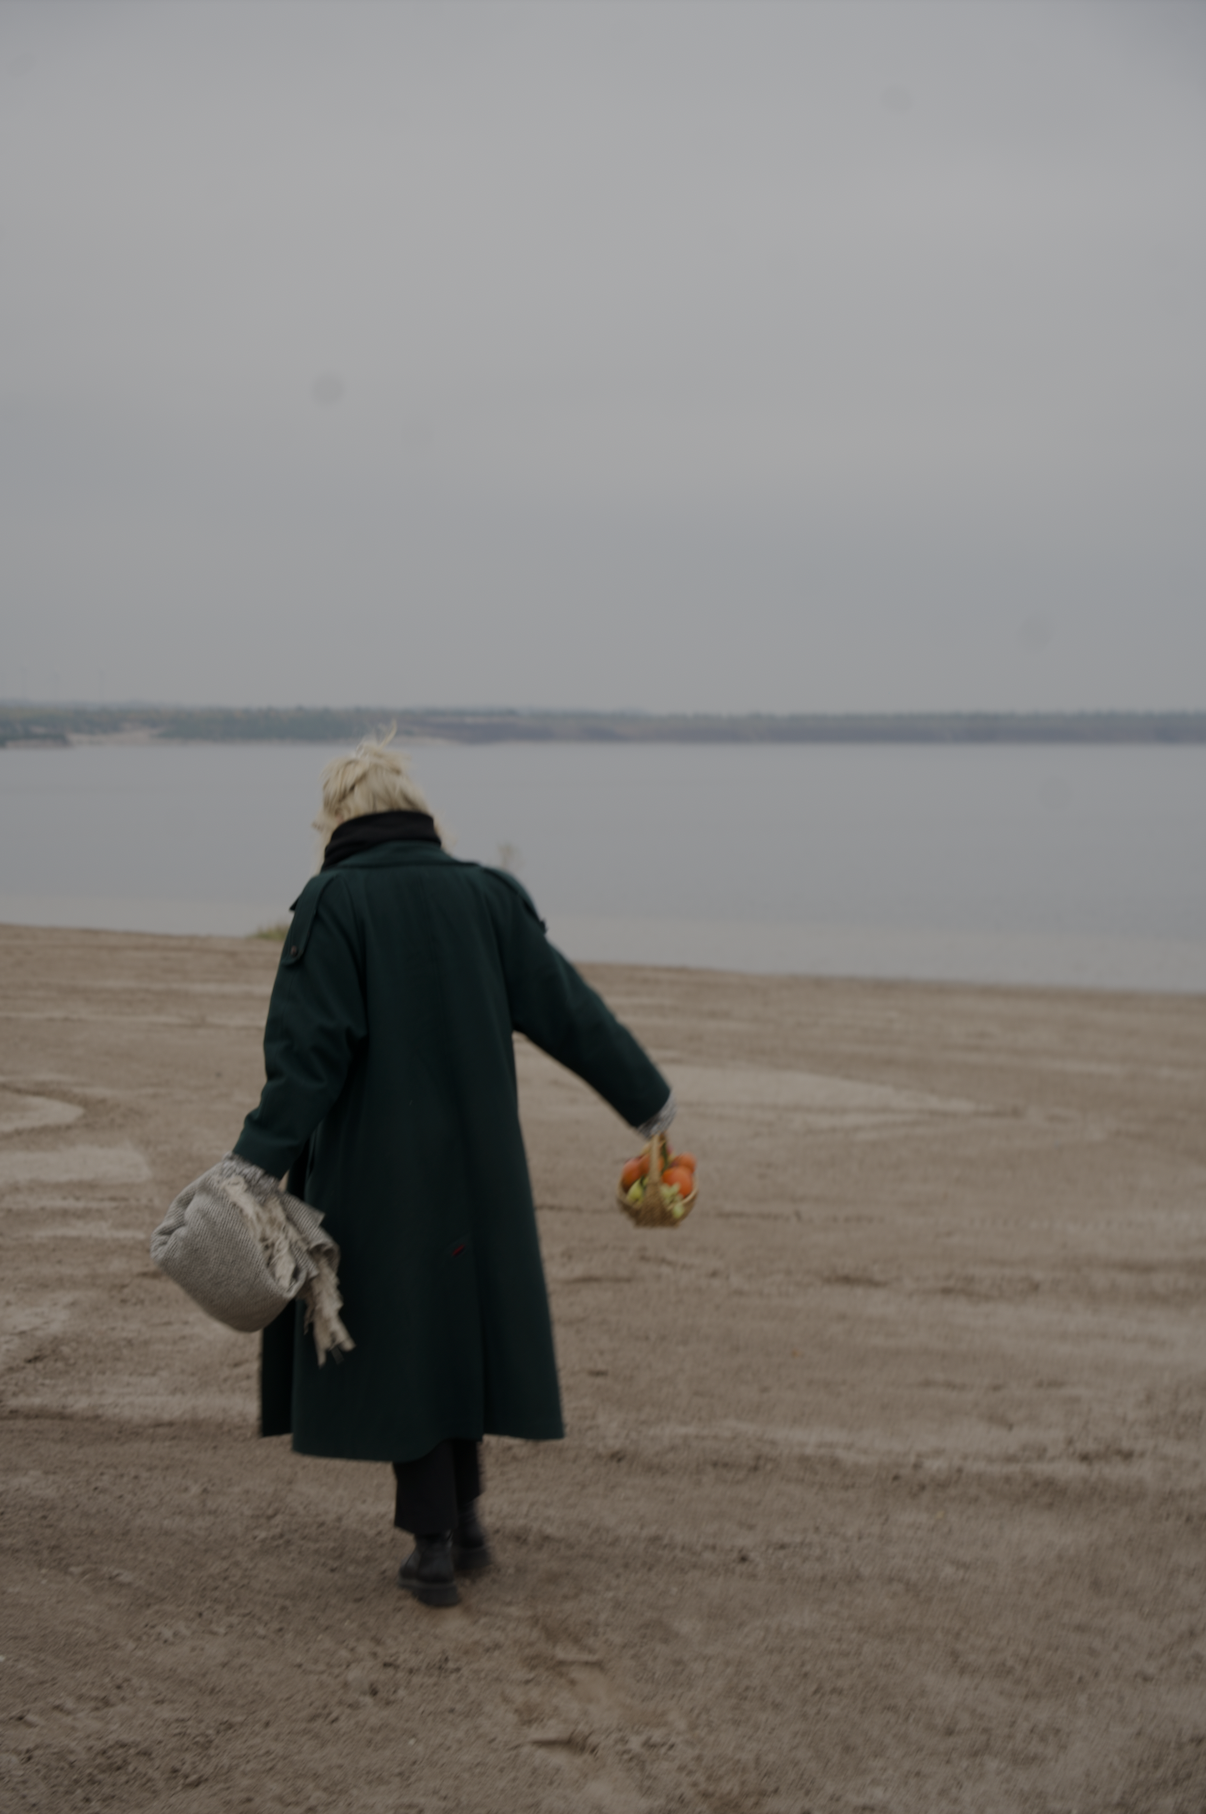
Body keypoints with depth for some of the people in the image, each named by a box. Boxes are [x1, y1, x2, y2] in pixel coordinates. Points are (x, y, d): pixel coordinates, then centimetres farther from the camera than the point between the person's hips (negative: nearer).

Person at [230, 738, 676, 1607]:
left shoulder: (334, 904, -10)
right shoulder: (485, 895, 3)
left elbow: (310, 1048, -18)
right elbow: (568, 1010, 5)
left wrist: (258, 1162, -18)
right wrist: (649, 1099, 15)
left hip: (374, 1168, -4)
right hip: (474, 1162, 4)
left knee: (397, 1335, 5)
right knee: (461, 1320, 19)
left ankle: (434, 1545, 7)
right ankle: (464, 1517, 24)